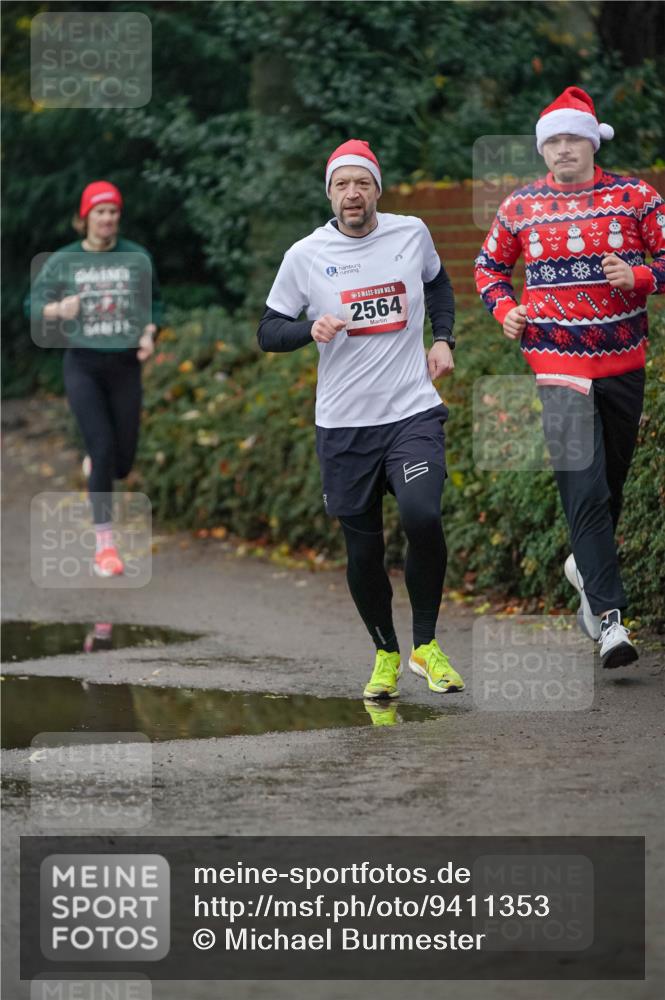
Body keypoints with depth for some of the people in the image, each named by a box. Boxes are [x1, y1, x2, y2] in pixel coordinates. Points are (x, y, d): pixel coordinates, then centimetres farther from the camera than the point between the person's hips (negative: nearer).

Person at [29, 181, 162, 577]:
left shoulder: (137, 257, 1)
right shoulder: (63, 261, -2)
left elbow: (154, 302, 14)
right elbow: (35, 307, 3)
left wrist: (149, 335, -5)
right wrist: (59, 309, -19)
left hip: (125, 366, 2)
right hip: (83, 365, -2)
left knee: (122, 462, 5)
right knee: (103, 449, -15)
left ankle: (95, 466, 44)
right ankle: (105, 543, -7)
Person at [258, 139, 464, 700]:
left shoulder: (411, 234, 2)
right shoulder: (305, 256, -3)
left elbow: (437, 281, 24)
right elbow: (269, 332, 4)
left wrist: (443, 339, 10)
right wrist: (310, 329, -16)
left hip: (413, 412, -1)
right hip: (344, 426, 1)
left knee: (422, 517, -23)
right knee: (363, 551, 6)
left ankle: (426, 644, -4)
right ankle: (386, 653, 29)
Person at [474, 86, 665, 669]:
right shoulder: (520, 207, 4)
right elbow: (490, 265, 19)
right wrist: (504, 308, 1)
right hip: (557, 359, -2)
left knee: (612, 480, 14)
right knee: (584, 485, -14)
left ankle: (586, 567, 42)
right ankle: (610, 617, -18)